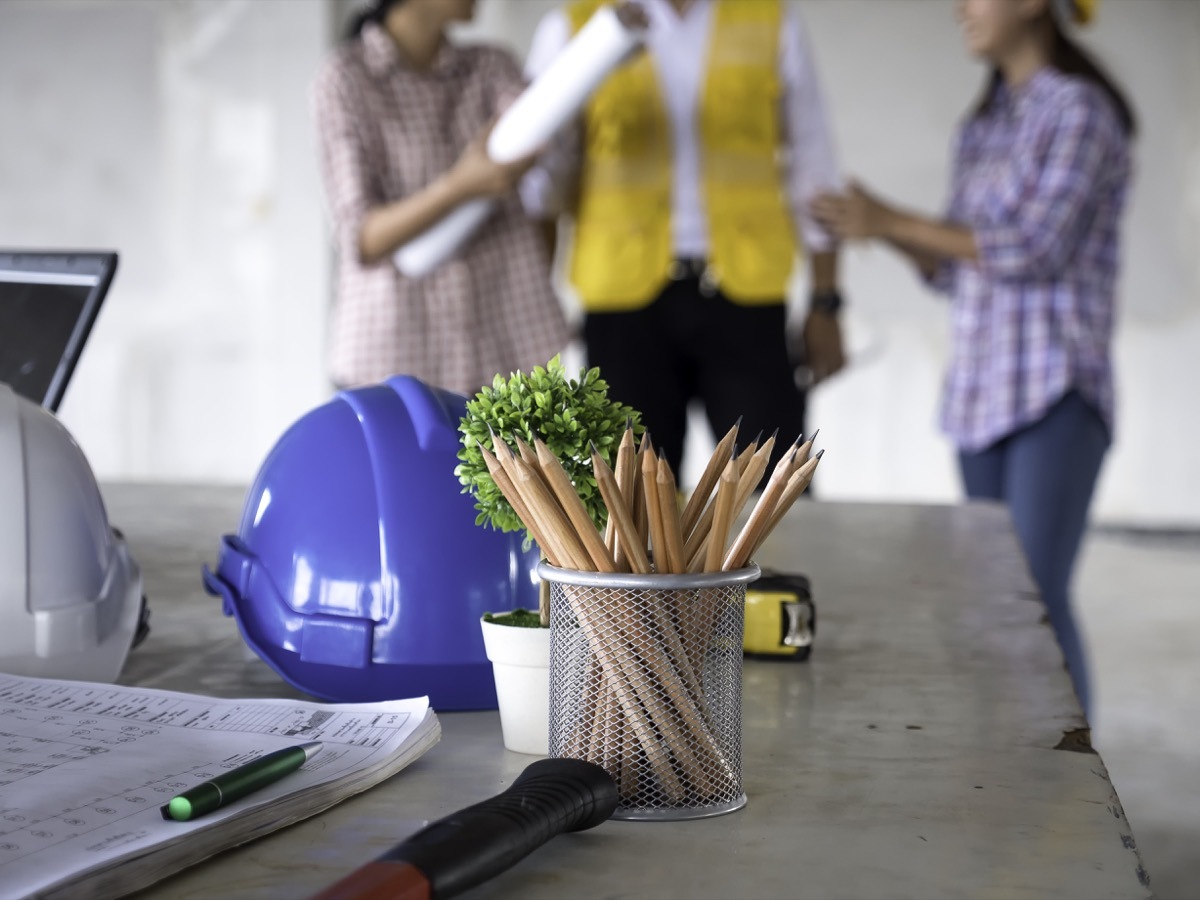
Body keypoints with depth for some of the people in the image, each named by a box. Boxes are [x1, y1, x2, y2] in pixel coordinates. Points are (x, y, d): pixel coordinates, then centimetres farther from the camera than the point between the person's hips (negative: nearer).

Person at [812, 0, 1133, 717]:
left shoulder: (1080, 108, -7)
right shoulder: (984, 126, 17)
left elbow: (1033, 249, -15)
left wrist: (895, 223, -11)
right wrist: (880, 226, 1)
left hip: (1055, 389, -8)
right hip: (982, 390, 8)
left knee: (1037, 596, -12)